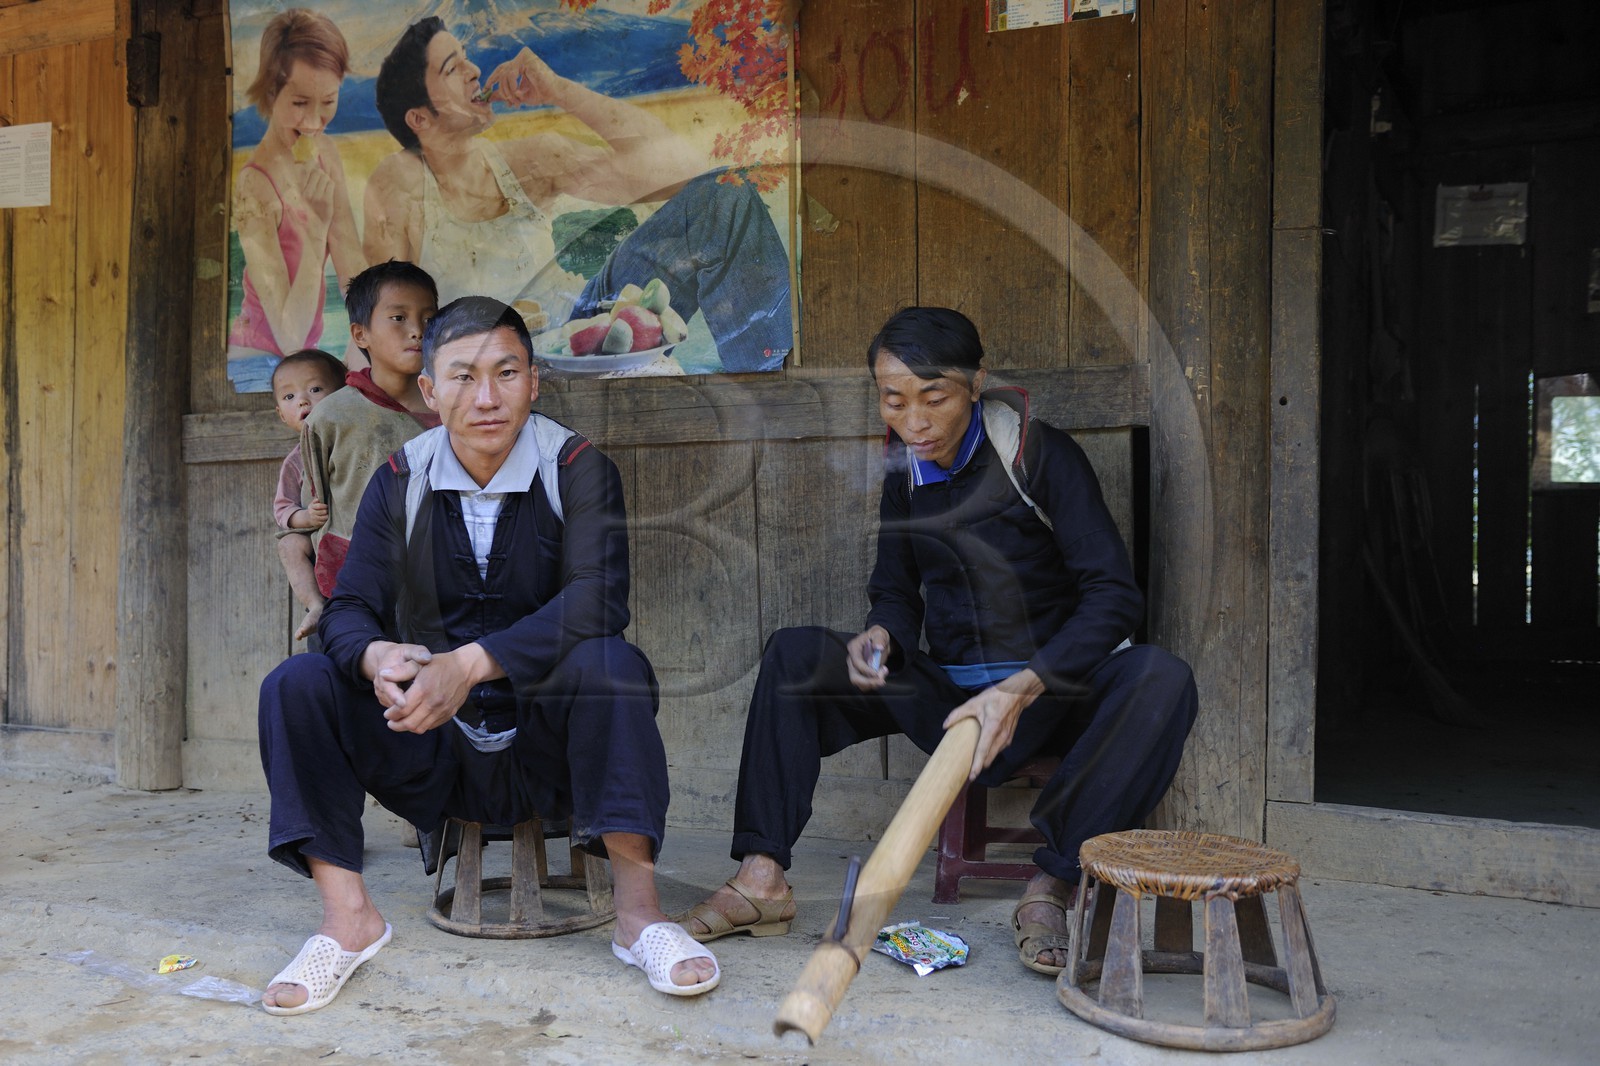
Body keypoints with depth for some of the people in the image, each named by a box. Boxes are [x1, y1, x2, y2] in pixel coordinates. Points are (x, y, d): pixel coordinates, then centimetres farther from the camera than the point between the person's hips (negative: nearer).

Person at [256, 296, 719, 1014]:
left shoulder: (577, 470, -7)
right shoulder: (400, 482, 2)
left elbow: (597, 600, -23)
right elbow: (348, 608, -4)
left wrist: (470, 663, -35)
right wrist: (377, 657, -29)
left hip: (546, 744, -3)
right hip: (432, 750, 3)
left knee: (609, 664, -33)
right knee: (297, 684, -16)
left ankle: (638, 909, -25)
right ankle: (347, 914, -12)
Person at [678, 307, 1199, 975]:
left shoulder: (1041, 455, -11)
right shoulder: (905, 475, 5)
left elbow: (1114, 595, -18)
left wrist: (1020, 690, -30)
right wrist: (879, 638, -13)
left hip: (1051, 695, -3)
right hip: (948, 695, 4)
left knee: (1159, 679, -33)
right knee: (795, 656, -13)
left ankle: (1052, 886, -28)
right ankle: (762, 877, -17)